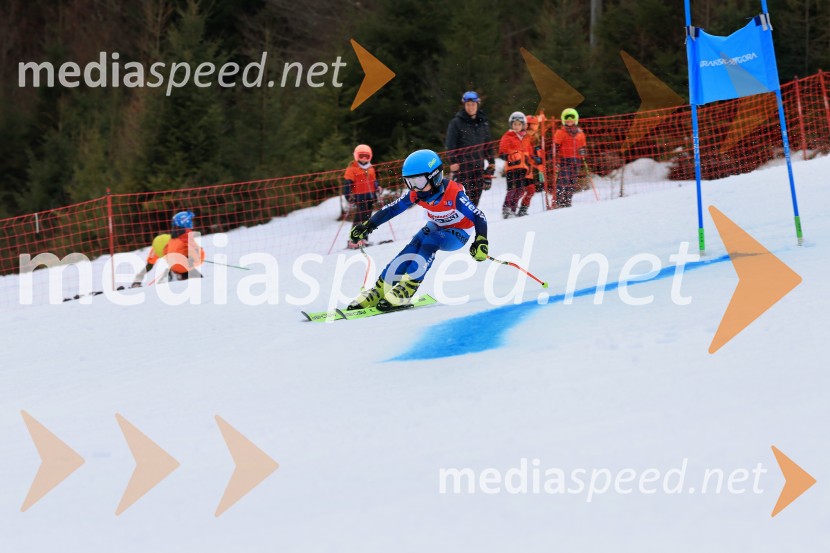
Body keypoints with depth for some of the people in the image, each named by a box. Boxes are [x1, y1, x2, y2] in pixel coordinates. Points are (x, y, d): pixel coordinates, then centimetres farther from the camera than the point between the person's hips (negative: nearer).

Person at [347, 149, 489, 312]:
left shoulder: (454, 194, -32)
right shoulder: (416, 194, -15)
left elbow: (478, 217, -33)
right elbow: (392, 209, -4)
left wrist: (481, 241, -48)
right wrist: (368, 225, -10)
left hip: (459, 234, -5)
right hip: (436, 227, 5)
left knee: (430, 242, -31)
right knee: (412, 249, -19)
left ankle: (406, 291, -30)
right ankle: (379, 292, -16)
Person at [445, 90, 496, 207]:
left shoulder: (483, 122, 14)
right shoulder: (456, 122, -1)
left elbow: (487, 143, 21)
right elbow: (450, 144, -4)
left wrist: (491, 161, 17)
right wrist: (453, 161, -13)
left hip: (478, 164, 5)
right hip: (463, 164, -5)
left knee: (477, 192, 2)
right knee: (465, 192, -14)